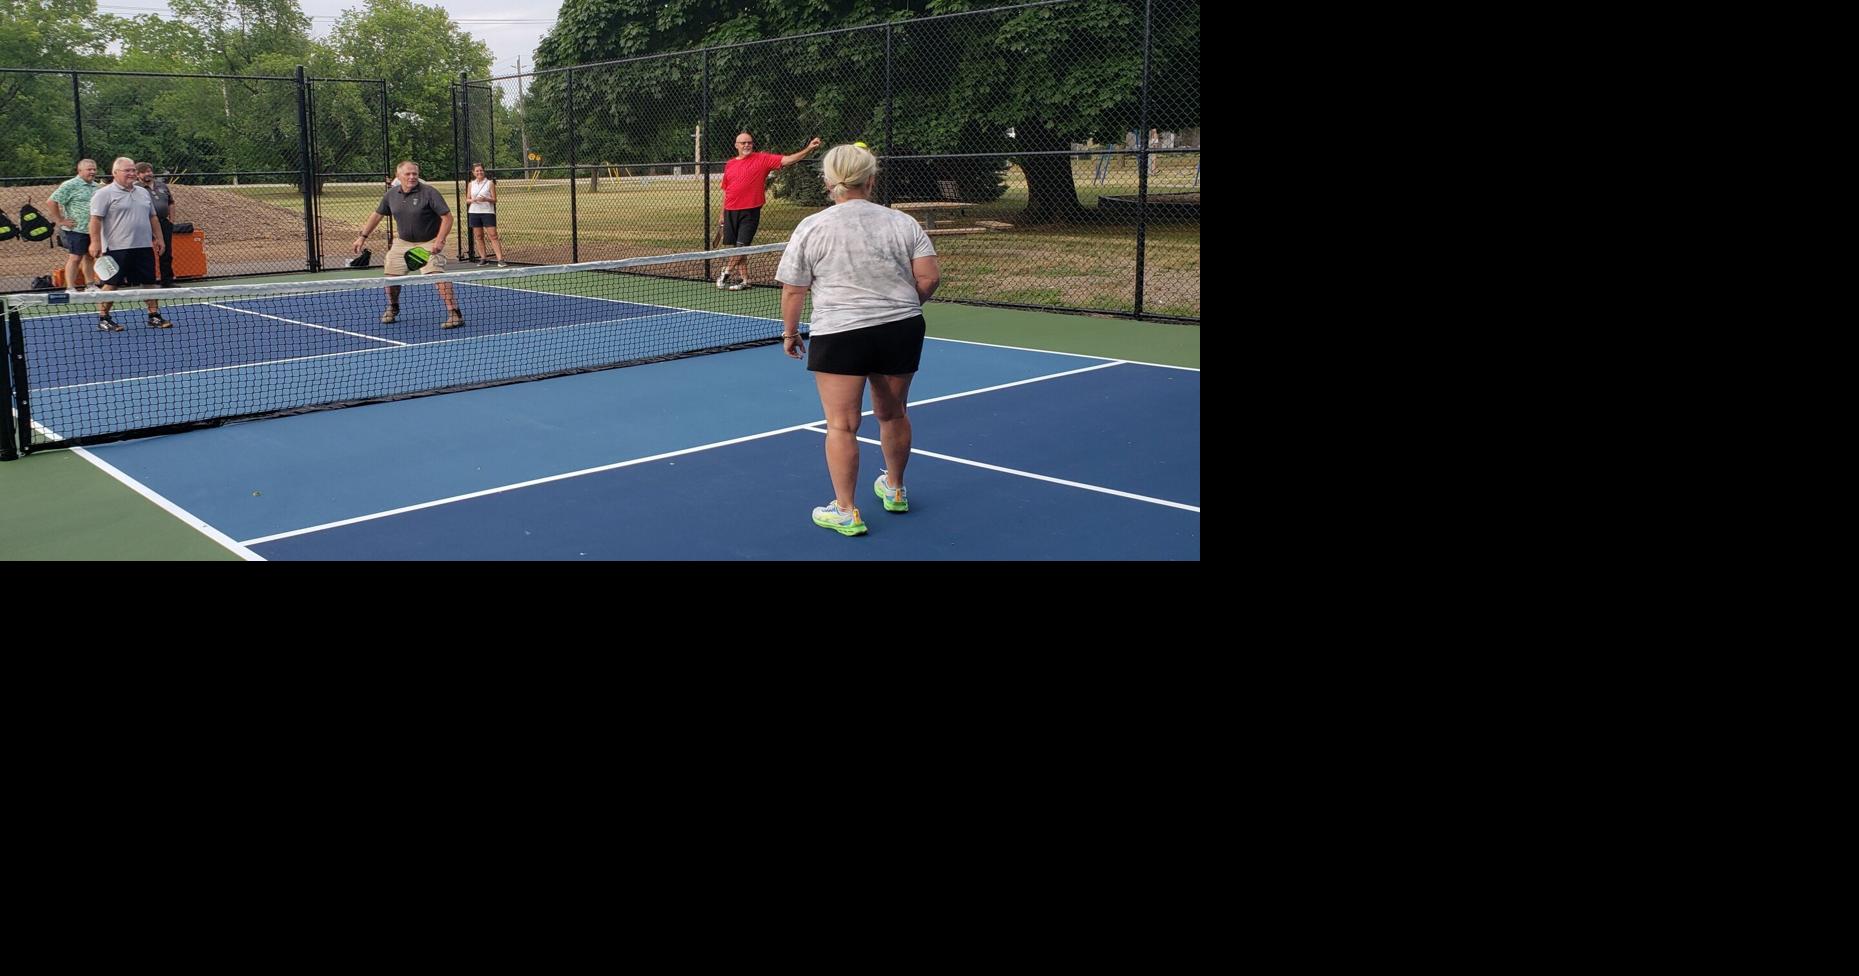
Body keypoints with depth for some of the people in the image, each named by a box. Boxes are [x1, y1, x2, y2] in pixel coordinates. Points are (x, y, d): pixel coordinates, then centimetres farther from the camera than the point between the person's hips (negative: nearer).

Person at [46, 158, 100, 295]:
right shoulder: (70, 185, -9)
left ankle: (91, 286, 20)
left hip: (93, 230, 7)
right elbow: (52, 201, -12)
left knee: (89, 257, 14)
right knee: (75, 258, -5)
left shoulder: (96, 186, 13)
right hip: (77, 229, -7)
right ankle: (70, 288, -2)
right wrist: (60, 220, -12)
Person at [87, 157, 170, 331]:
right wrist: (95, 243, -18)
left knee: (149, 283, 8)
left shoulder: (143, 193, 16)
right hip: (117, 249, -6)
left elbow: (153, 218, 22)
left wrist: (158, 238, 16)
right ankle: (103, 318, 7)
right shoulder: (105, 194, -5)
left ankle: (154, 316, 16)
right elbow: (95, 220, -11)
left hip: (144, 247, 6)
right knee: (112, 284, -1)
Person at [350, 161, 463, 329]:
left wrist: (439, 241, -30)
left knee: (437, 274, -25)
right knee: (390, 275, 9)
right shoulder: (392, 194, -1)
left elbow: (447, 217, -20)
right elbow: (377, 214, 14)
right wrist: (363, 236, 14)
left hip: (429, 243, -6)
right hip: (402, 242, 6)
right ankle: (393, 308, 36)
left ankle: (455, 314, -23)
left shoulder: (428, 192, -18)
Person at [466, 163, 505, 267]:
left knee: (493, 235, -11)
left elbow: (494, 200, -2)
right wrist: (472, 200, -9)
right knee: (479, 237, 5)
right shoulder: (471, 184, 10)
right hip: (474, 212, 4)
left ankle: (500, 259, -16)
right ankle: (483, 258, 12)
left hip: (488, 212, -4)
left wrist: (486, 199, -21)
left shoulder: (490, 183, 0)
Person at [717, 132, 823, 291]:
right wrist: (723, 213, 18)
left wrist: (809, 149, -19)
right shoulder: (729, 165, 11)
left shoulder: (762, 159, -1)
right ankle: (743, 279, 17)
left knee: (741, 247, -8)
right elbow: (725, 191, 18)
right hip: (730, 212, 4)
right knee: (733, 248, 6)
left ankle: (726, 272, 11)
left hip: (749, 212, -4)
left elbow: (787, 159, -8)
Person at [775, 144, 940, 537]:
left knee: (841, 424, 4)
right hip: (903, 330, 4)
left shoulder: (811, 228, -3)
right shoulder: (903, 223, 3)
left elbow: (793, 291, -1)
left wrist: (790, 332, 13)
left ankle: (845, 511, 7)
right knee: (893, 414, 20)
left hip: (839, 335, -3)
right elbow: (929, 278, -1)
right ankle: (894, 490, 38)